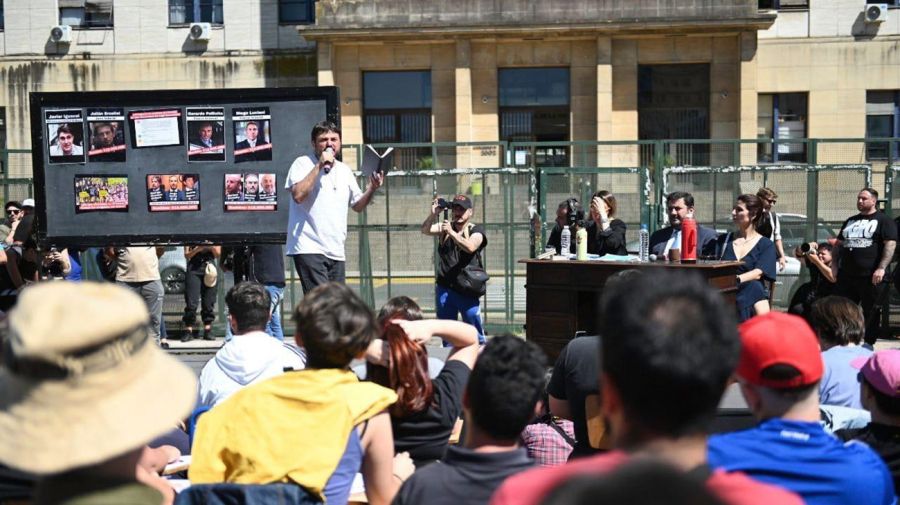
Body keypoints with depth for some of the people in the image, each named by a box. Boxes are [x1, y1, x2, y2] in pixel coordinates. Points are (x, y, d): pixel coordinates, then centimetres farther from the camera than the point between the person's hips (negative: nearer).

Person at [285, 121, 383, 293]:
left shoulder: (344, 170, 18)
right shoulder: (302, 164, 0)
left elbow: (358, 206, 21)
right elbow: (298, 195, -17)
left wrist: (372, 189, 2)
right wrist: (319, 166, -13)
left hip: (336, 251, 6)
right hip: (309, 248, -6)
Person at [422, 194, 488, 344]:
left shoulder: (476, 230, -1)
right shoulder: (445, 226, 10)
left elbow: (470, 247, -20)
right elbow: (425, 230, -7)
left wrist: (451, 232, -25)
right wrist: (433, 214, -22)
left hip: (467, 290, -4)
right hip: (444, 288, 4)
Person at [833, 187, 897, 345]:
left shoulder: (883, 220, 0)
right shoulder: (850, 221, 19)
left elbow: (890, 244, -9)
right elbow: (839, 243, 24)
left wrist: (881, 268, -18)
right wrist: (835, 264, 11)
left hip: (871, 277, -6)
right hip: (846, 276, 6)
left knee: (870, 313, 1)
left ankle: (869, 345, 10)